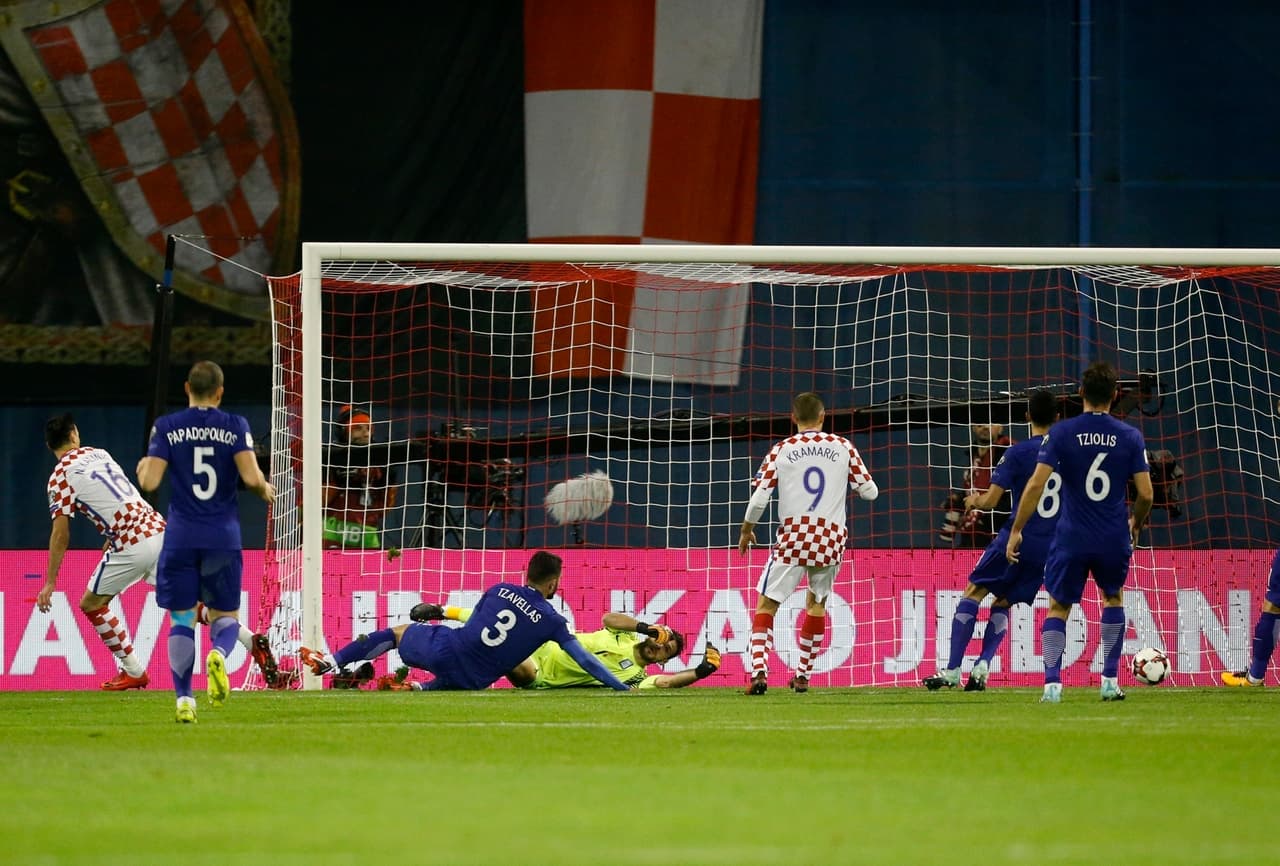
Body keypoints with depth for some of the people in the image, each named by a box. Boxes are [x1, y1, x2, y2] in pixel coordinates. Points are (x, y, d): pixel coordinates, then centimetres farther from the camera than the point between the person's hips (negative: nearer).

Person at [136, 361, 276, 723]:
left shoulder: (166, 427, 1)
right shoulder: (235, 426, 0)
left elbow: (149, 481, -5)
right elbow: (252, 478, -9)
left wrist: (142, 466, 18)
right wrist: (266, 490, 13)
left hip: (181, 539, 0)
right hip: (224, 537, 0)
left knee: (181, 618, 8)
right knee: (225, 614, 12)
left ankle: (184, 698, -6)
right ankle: (219, 653, -23)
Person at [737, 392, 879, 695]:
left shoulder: (781, 450, 2)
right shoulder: (843, 448, 5)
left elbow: (759, 499, -2)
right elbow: (870, 491, 6)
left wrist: (746, 530, 15)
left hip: (793, 537, -2)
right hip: (831, 540, 2)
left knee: (766, 605, 3)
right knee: (816, 603, 22)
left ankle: (759, 671, -16)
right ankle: (803, 675, 21)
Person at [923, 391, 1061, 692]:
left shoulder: (1018, 452, -8)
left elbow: (991, 499, -9)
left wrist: (975, 501, 13)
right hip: (1052, 548, 5)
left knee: (973, 593, 7)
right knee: (1002, 603, 18)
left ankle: (952, 670, -2)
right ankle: (982, 667, 0)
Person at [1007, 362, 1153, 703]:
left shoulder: (1061, 433, -5)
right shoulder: (1130, 436, -2)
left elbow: (1036, 484, -10)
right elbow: (1145, 493, -1)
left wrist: (1016, 531, -3)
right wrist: (1136, 524, 20)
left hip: (1071, 538, -1)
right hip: (1114, 540, 1)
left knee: (1058, 608, 13)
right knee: (1113, 597, 27)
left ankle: (1052, 682, -6)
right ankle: (1110, 681, 20)